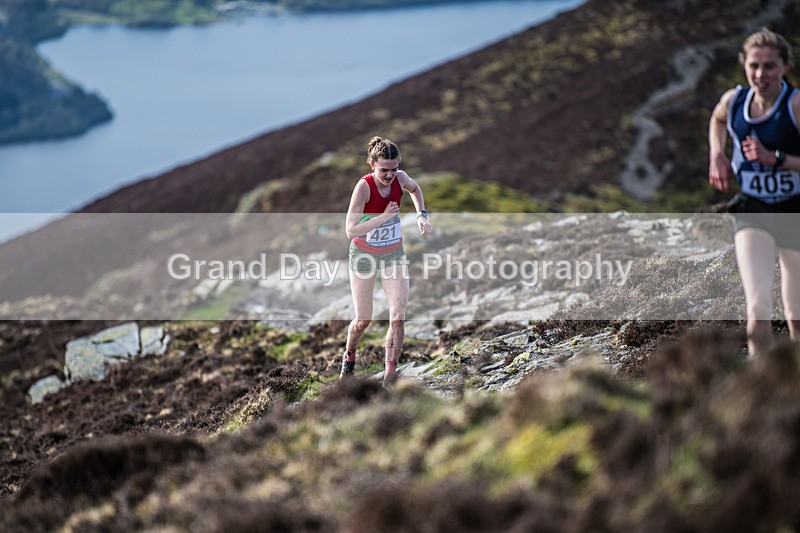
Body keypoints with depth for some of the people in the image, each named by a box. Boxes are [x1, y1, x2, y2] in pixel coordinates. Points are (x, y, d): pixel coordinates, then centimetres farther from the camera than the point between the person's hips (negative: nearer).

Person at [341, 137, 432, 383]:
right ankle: (349, 354, 41)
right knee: (364, 320, 9)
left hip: (394, 255, 3)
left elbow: (415, 189, 16)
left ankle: (390, 374, -5)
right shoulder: (364, 187, -26)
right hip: (364, 256, -3)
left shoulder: (400, 178, -11)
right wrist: (383, 217, -38)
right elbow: (351, 231, -31)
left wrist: (421, 215, 3)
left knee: (398, 316, -12)